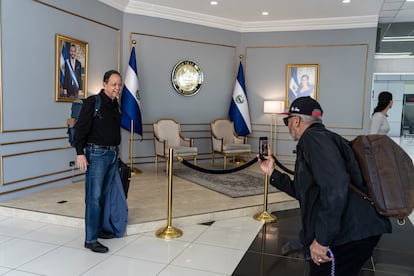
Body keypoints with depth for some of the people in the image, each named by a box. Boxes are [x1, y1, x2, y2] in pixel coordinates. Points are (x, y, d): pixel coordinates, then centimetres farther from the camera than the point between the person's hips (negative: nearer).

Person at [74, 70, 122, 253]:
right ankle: (90, 239, 1)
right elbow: (80, 128, -13)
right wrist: (80, 153, -18)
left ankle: (98, 229, 27)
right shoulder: (92, 102, -9)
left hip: (112, 155, 7)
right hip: (96, 154, -7)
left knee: (104, 195, 14)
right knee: (94, 197, -5)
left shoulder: (115, 104, 13)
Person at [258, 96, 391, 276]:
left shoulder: (313, 137, -12)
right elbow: (302, 192, 27)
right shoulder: (322, 137, 21)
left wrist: (322, 239, -24)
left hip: (349, 236, -10)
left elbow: (335, 186, -28)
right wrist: (272, 173, 24)